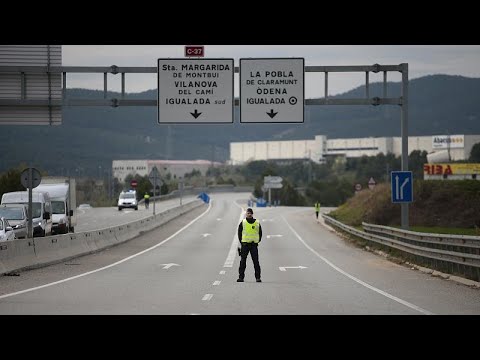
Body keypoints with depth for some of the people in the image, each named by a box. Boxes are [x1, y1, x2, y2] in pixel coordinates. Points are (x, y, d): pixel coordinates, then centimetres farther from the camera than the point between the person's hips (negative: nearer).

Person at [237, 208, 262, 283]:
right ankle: (241, 277, 5)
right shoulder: (242, 223, 3)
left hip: (254, 245, 0)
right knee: (243, 261, 0)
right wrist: (241, 242, 0)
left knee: (256, 262, -3)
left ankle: (258, 277, 0)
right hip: (245, 244, 0)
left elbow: (260, 233, 13)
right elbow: (239, 233, 7)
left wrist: (258, 241, 3)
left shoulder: (257, 223, 6)